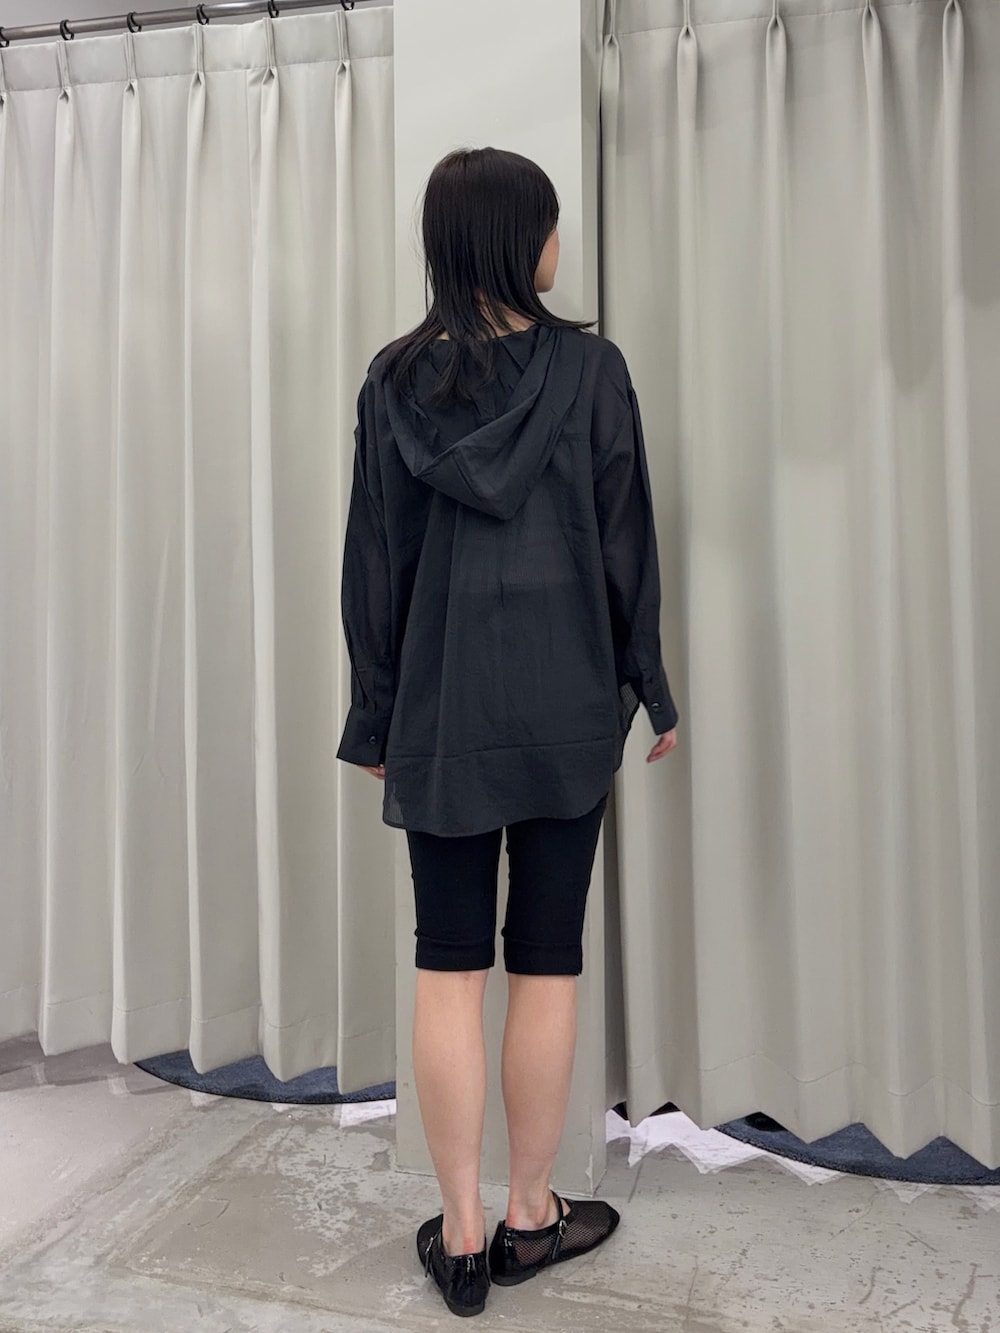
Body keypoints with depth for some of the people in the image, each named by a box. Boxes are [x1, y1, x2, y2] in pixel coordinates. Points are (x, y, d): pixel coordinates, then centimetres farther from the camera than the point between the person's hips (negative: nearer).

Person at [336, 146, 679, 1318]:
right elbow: (626, 542, -2)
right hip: (566, 705, -1)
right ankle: (530, 1215, 27)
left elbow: (373, 562, 1)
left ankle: (461, 1235, 21)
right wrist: (651, 688, 8)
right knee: (546, 961, 9)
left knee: (448, 966, 9)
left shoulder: (395, 379, 0)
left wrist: (375, 718, 8)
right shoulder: (591, 367, -4)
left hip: (441, 710, 1)